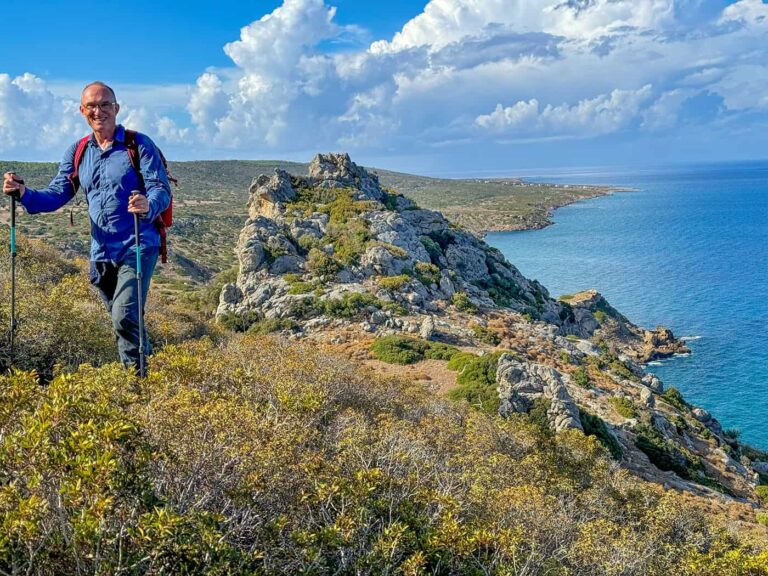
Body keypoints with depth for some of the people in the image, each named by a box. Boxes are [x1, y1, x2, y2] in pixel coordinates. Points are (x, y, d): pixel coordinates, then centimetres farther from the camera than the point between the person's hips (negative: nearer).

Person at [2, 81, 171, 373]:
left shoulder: (139, 145, -5)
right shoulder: (77, 152, 10)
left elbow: (161, 190, -15)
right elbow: (56, 195, 7)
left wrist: (149, 206, -37)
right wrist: (24, 194, -13)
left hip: (137, 247, -6)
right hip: (101, 252, 6)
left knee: (124, 318, -17)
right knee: (123, 320, 17)